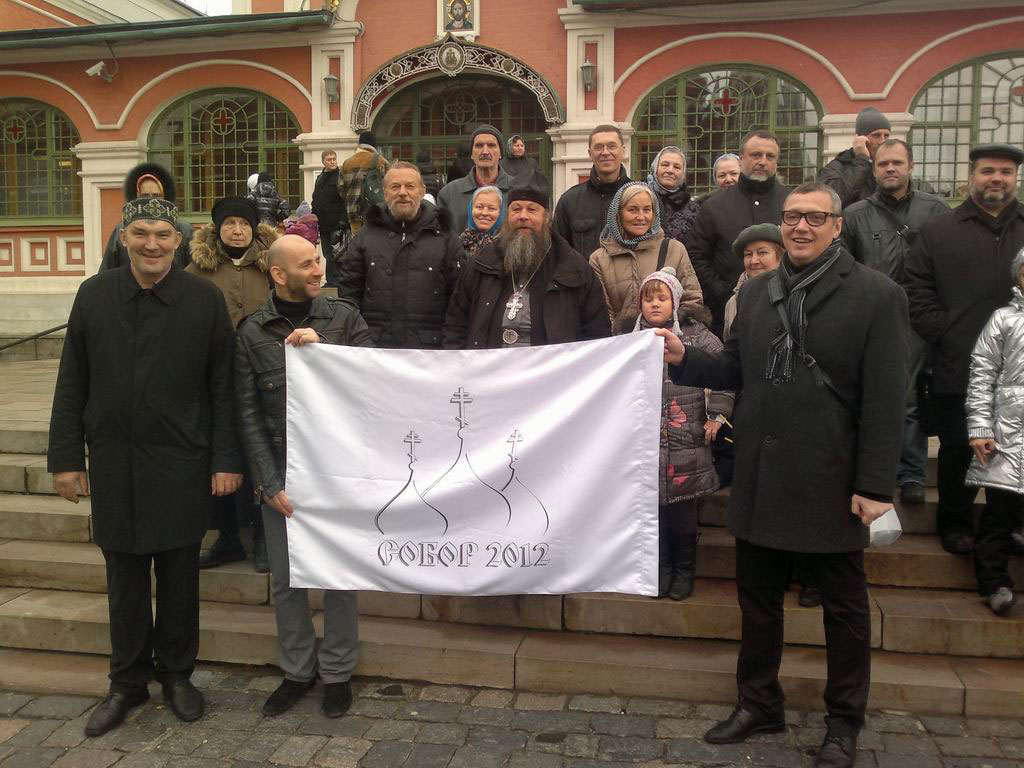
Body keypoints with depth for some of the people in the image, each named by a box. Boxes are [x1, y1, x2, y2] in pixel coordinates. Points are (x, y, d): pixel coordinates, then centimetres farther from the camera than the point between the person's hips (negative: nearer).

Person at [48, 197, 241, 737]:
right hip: (113, 462, 2)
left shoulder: (205, 300, -4)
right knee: (124, 577, 12)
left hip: (181, 463, -2)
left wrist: (225, 460, -7)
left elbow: (223, 388, -3)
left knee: (179, 576, 10)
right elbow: (71, 385, 5)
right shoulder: (94, 295, 2)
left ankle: (176, 673, 29)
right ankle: (127, 682, 29)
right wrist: (66, 457, 3)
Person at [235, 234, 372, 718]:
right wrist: (269, 483, -5)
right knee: (285, 579, 10)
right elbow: (248, 414, 0)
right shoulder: (252, 332, 0)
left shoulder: (343, 317, 0)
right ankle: (297, 670, 29)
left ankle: (337, 672, 24)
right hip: (282, 473, 1)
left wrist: (322, 349, -17)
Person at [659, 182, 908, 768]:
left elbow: (886, 400, -11)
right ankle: (760, 704, 35)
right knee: (758, 600, 16)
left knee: (844, 608, 12)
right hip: (761, 478, 5)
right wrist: (684, 359, -6)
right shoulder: (757, 292, 9)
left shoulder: (876, 296, -7)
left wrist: (875, 486, -14)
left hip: (831, 484, -4)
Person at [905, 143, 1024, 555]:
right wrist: (944, 335, -8)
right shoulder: (937, 231, 6)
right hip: (958, 370, -1)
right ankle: (955, 525, 24)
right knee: (958, 451, 8)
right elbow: (918, 294, 2)